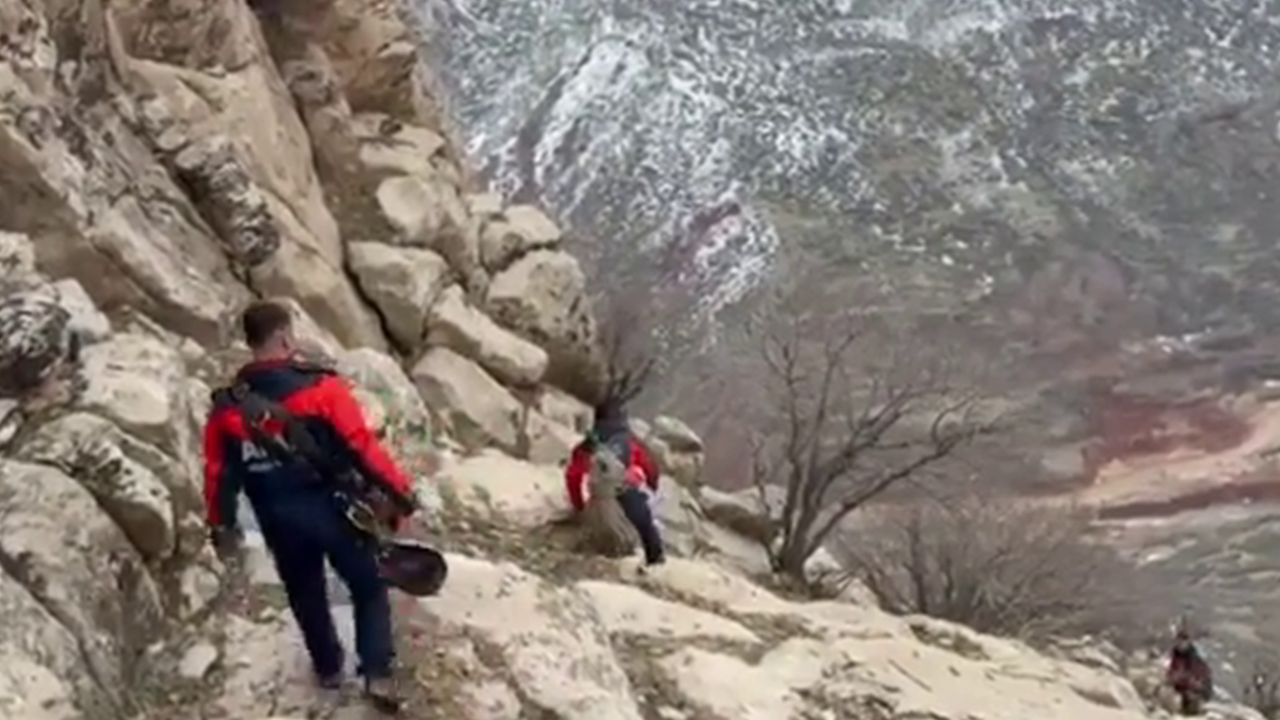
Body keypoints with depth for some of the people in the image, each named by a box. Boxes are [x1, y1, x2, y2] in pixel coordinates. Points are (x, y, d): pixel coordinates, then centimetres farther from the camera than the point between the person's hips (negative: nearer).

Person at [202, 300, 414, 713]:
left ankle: (328, 668, 43)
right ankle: (378, 674, 7)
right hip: (333, 510, -3)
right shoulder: (321, 388, -18)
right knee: (369, 589, 15)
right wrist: (398, 490, -6)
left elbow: (218, 472, 2)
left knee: (305, 594, 25)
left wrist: (221, 527, 16)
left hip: (278, 520, 4)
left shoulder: (227, 406, -5)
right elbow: (362, 447, -17)